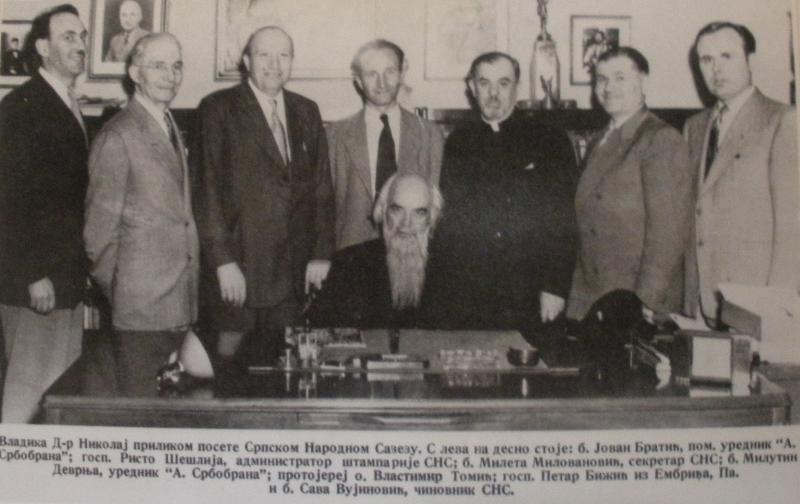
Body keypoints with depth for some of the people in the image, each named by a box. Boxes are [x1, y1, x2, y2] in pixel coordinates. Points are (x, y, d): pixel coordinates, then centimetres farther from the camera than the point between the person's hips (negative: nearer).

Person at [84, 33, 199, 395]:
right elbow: (100, 226, -9)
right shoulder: (118, 135, -11)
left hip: (178, 304, 8)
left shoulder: (171, 130, 16)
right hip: (141, 306, -8)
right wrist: (115, 294, -4)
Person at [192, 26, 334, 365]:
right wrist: (222, 261, -12)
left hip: (295, 273, 4)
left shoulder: (307, 111, 13)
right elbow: (207, 189, -6)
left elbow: (321, 187, 12)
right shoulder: (218, 109, -1)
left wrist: (321, 254, 5)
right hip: (238, 269, -4)